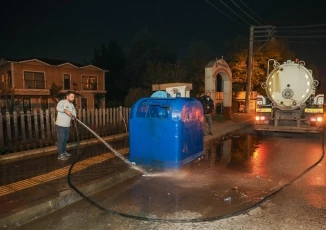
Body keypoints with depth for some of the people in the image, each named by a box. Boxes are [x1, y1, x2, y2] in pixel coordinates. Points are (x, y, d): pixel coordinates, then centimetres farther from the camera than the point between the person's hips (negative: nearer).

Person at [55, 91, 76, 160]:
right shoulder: (62, 102, -13)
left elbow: (74, 112, 9)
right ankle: (60, 155, 6)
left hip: (67, 126, 8)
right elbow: (58, 108, -32)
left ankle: (64, 152, 33)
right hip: (60, 125, -8)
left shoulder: (72, 105, 13)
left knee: (65, 139, 18)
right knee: (61, 140, -3)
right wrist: (65, 110, -42)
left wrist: (73, 116, -11)